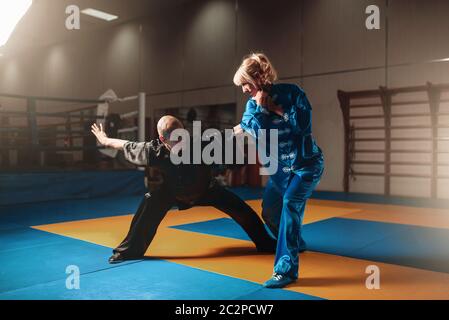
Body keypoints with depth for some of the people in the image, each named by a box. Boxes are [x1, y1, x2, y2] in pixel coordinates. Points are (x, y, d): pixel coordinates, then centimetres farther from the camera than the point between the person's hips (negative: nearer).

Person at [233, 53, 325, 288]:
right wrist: (261, 108, -23)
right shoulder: (252, 105, -3)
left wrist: (275, 108, -21)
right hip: (282, 166, 6)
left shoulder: (290, 92, -15)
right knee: (269, 211, 9)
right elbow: (260, 134, -16)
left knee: (290, 203, -25)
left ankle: (287, 268, -19)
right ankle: (296, 243, 39)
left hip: (306, 163, -6)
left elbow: (304, 124, -26)